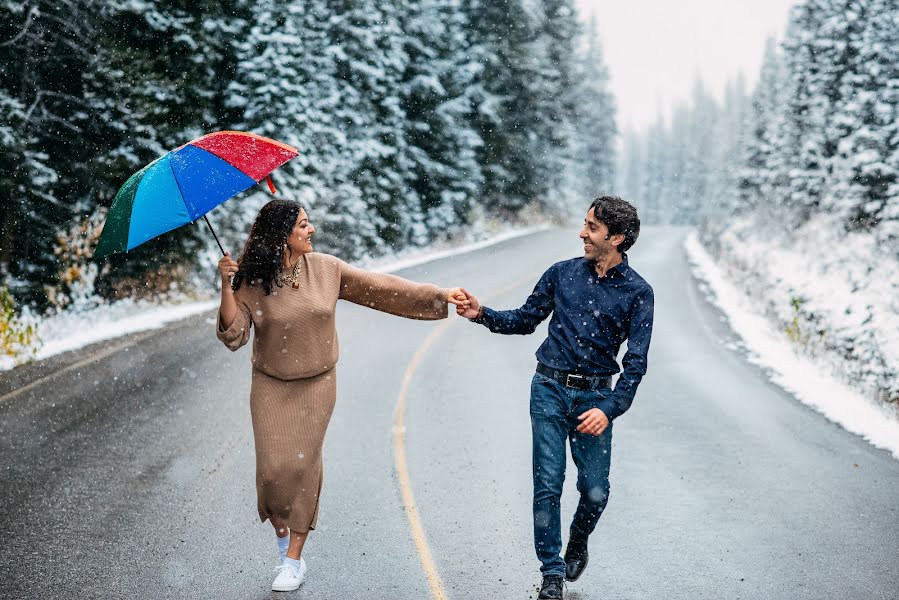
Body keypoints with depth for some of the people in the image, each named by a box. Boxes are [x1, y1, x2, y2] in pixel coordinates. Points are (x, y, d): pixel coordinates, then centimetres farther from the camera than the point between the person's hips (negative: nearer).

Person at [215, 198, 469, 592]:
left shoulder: (326, 269, -3)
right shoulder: (251, 283, -9)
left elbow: (381, 289, -1)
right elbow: (233, 336, -15)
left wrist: (440, 296, -4)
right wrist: (226, 286, -27)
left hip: (317, 386, 1)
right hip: (271, 387, -1)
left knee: (303, 466, -1)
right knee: (274, 468, -5)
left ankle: (294, 560, 10)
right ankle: (281, 533, 26)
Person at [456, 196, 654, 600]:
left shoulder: (637, 292, -3)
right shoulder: (562, 274, 4)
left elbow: (635, 362, -5)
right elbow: (525, 320, 15)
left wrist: (609, 409, -16)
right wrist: (483, 315, -2)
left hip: (595, 396, -1)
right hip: (549, 389, 1)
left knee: (595, 491, -1)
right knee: (548, 486, -1)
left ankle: (577, 542, 32)